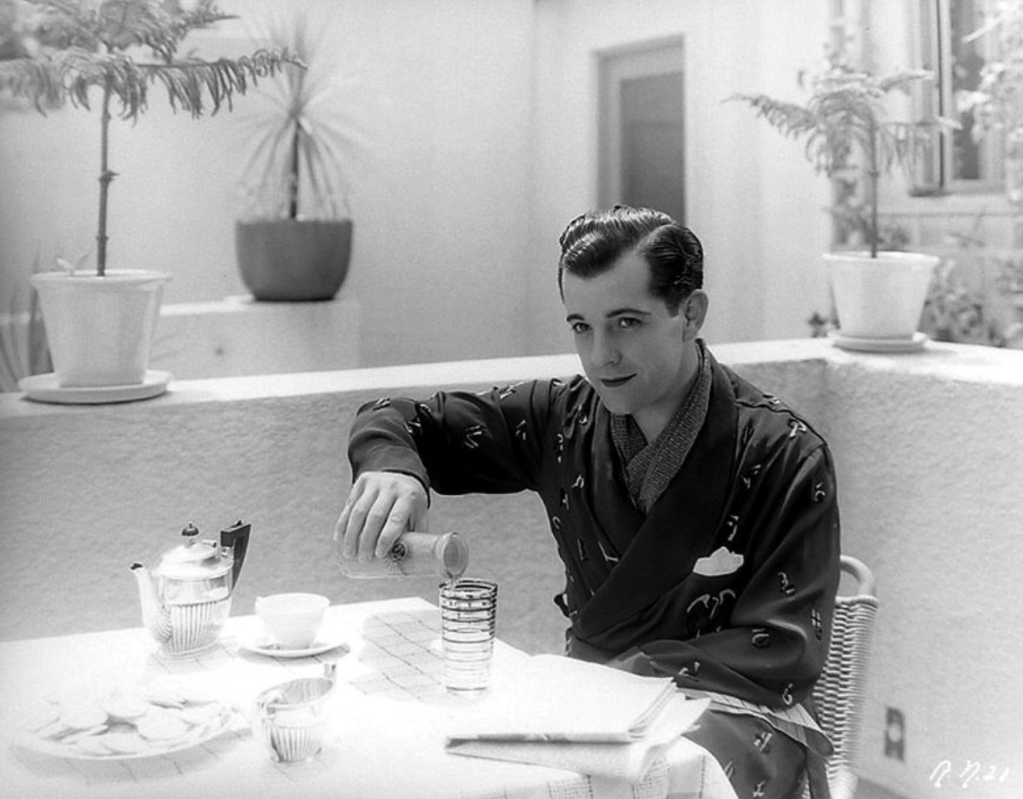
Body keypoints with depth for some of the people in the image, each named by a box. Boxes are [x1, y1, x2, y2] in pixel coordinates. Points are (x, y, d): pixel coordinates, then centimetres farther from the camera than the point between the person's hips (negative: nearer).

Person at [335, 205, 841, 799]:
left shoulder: (785, 456, -11)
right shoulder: (563, 417, 0)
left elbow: (785, 650, -13)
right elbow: (394, 420, 8)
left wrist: (627, 675, -22)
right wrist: (392, 468, -17)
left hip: (733, 707, -3)